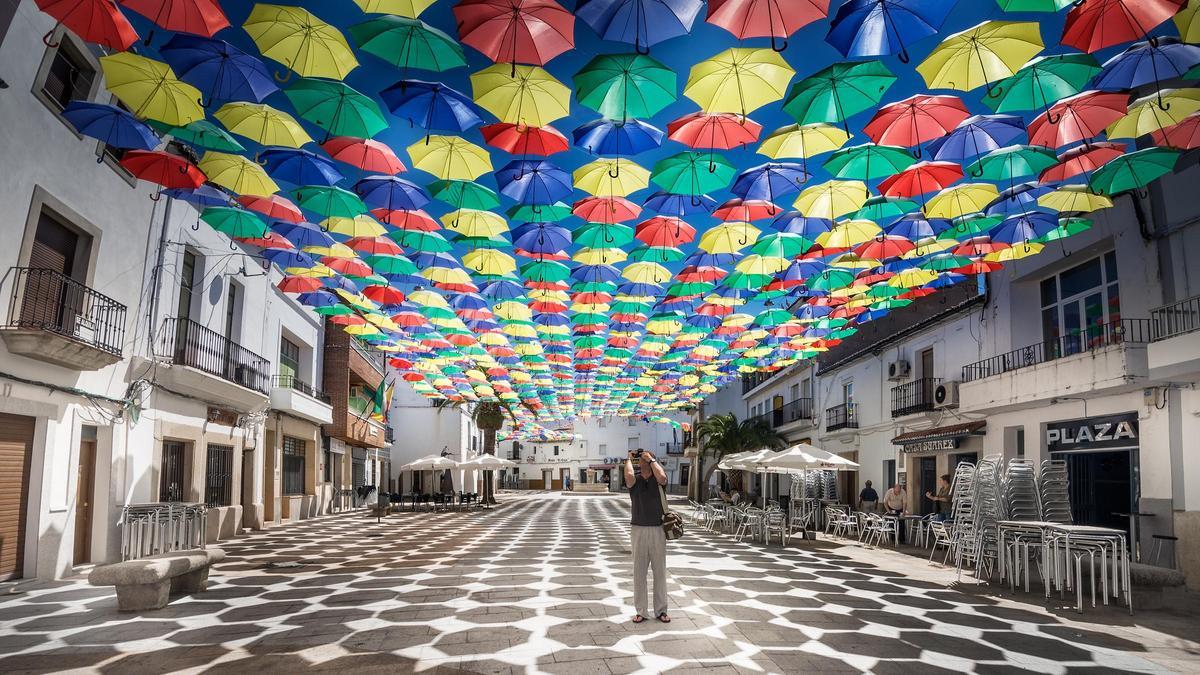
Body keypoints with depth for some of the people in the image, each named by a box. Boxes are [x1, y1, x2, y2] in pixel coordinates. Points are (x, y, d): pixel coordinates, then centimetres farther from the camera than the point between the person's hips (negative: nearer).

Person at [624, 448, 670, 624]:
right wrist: (629, 459, -8)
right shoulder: (635, 479, 0)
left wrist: (651, 459, -14)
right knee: (639, 571, 6)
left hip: (658, 529, 0)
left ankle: (661, 610, 19)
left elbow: (662, 476, -26)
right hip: (638, 529, 0)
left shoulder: (657, 479, 0)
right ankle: (641, 611, 15)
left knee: (660, 570, 8)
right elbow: (629, 475, -25)